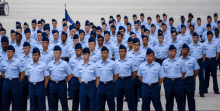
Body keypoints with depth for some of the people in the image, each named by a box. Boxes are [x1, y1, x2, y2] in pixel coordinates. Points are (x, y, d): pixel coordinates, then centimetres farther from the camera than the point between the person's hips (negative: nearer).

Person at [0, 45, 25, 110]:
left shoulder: (17, 62, -6)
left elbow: (23, 73, -2)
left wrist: (17, 81, -1)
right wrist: (7, 79, 11)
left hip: (15, 82, -4)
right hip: (6, 83, 4)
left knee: (16, 101, 0)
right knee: (5, 101, 7)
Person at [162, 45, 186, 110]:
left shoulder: (180, 61, -1)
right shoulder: (165, 62, 4)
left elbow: (183, 72, 5)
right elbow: (163, 73, 11)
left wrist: (179, 80, 5)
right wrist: (169, 79, 8)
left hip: (178, 82, -2)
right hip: (168, 82, 2)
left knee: (180, 100, 4)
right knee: (169, 100, 10)